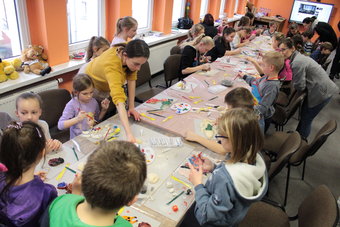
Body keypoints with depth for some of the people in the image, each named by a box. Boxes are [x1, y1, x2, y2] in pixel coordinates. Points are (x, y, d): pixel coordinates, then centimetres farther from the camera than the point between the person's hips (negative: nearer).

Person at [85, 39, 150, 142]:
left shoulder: (130, 51, -29)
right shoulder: (111, 66, -46)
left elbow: (131, 79, -19)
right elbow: (118, 100, -56)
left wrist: (131, 107, -22)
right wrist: (129, 134, -64)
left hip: (107, 85, 5)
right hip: (91, 85, -5)